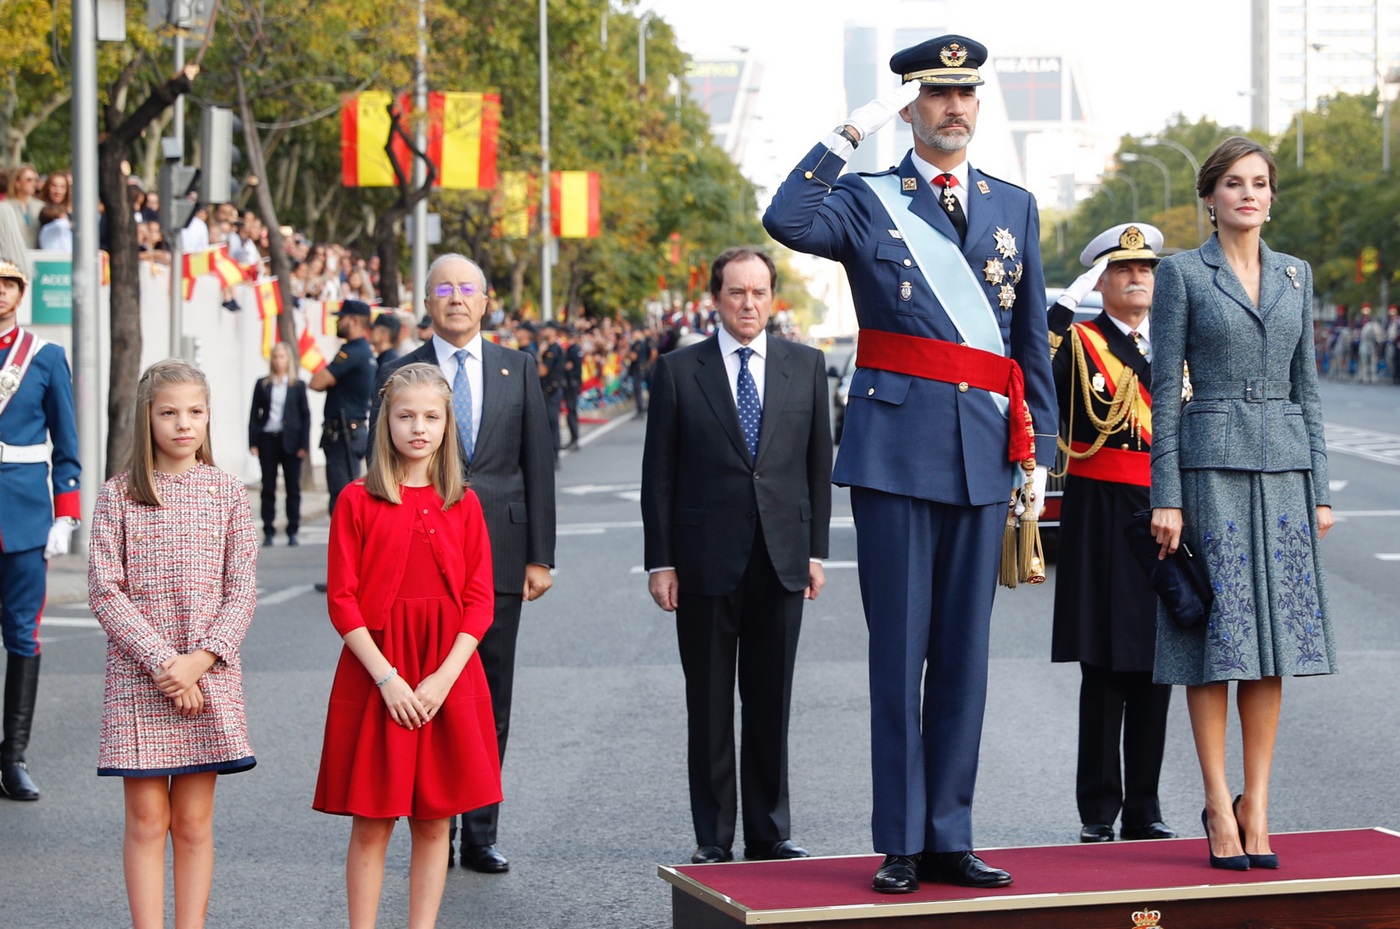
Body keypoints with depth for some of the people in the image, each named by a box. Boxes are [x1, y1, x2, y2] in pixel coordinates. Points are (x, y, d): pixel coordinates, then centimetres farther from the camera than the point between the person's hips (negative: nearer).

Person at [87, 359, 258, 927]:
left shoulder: (227, 493, 3)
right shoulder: (118, 496, 1)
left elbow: (242, 591, 0)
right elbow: (105, 591, -5)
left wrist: (199, 661, -12)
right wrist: (161, 661, -14)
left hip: (209, 678, 1)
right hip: (136, 677, -1)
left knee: (193, 822, 5)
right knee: (146, 821, 1)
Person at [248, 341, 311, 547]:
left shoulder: (297, 385, 4)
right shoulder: (262, 384, 7)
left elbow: (305, 415, 4)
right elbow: (254, 414, 6)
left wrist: (304, 445, -4)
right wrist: (253, 442, -2)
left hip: (290, 441, -1)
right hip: (267, 439, 1)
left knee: (293, 488, 1)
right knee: (268, 488, 3)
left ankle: (293, 532, 7)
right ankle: (268, 532, 7)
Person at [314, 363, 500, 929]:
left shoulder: (463, 505, 6)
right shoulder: (358, 500, 0)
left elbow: (479, 602, 3)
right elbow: (342, 601, -5)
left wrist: (444, 678, -10)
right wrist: (387, 678, -14)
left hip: (448, 679, 2)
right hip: (374, 675, -2)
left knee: (434, 822, 6)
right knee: (371, 824, 1)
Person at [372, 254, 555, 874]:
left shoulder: (517, 370, 9)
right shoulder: (399, 375, 4)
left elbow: (537, 466, 7)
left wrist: (539, 556, 1)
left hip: (498, 555, 2)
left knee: (491, 698, 5)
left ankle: (481, 834, 12)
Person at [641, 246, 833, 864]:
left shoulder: (805, 367, 8)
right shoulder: (678, 371, 2)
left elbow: (819, 464, 9)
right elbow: (658, 474, 1)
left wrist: (816, 550, 4)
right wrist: (660, 561, -4)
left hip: (781, 558, 2)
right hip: (705, 559, -1)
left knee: (771, 703, 7)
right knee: (708, 707, 4)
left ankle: (770, 831, 16)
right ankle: (713, 837, 11)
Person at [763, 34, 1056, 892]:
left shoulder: (1015, 207, 14)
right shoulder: (868, 201, 3)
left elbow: (1033, 338, 15)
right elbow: (786, 220, -20)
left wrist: (1039, 451, 10)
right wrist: (853, 131, -18)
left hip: (983, 453, 4)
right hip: (897, 448, -3)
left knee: (965, 652, 7)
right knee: (899, 650, -1)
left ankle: (949, 838, 14)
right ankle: (902, 844, 6)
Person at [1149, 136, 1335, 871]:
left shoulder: (1295, 274, 12)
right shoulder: (1181, 273, -1)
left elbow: (1305, 386, 14)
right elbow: (1165, 388, -3)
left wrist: (1320, 488, 8)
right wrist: (1166, 497, -9)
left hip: (1283, 464, 4)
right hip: (1212, 463, -4)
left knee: (1272, 637, 3)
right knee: (1215, 634, -3)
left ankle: (1256, 804, 8)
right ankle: (1219, 805, 4)